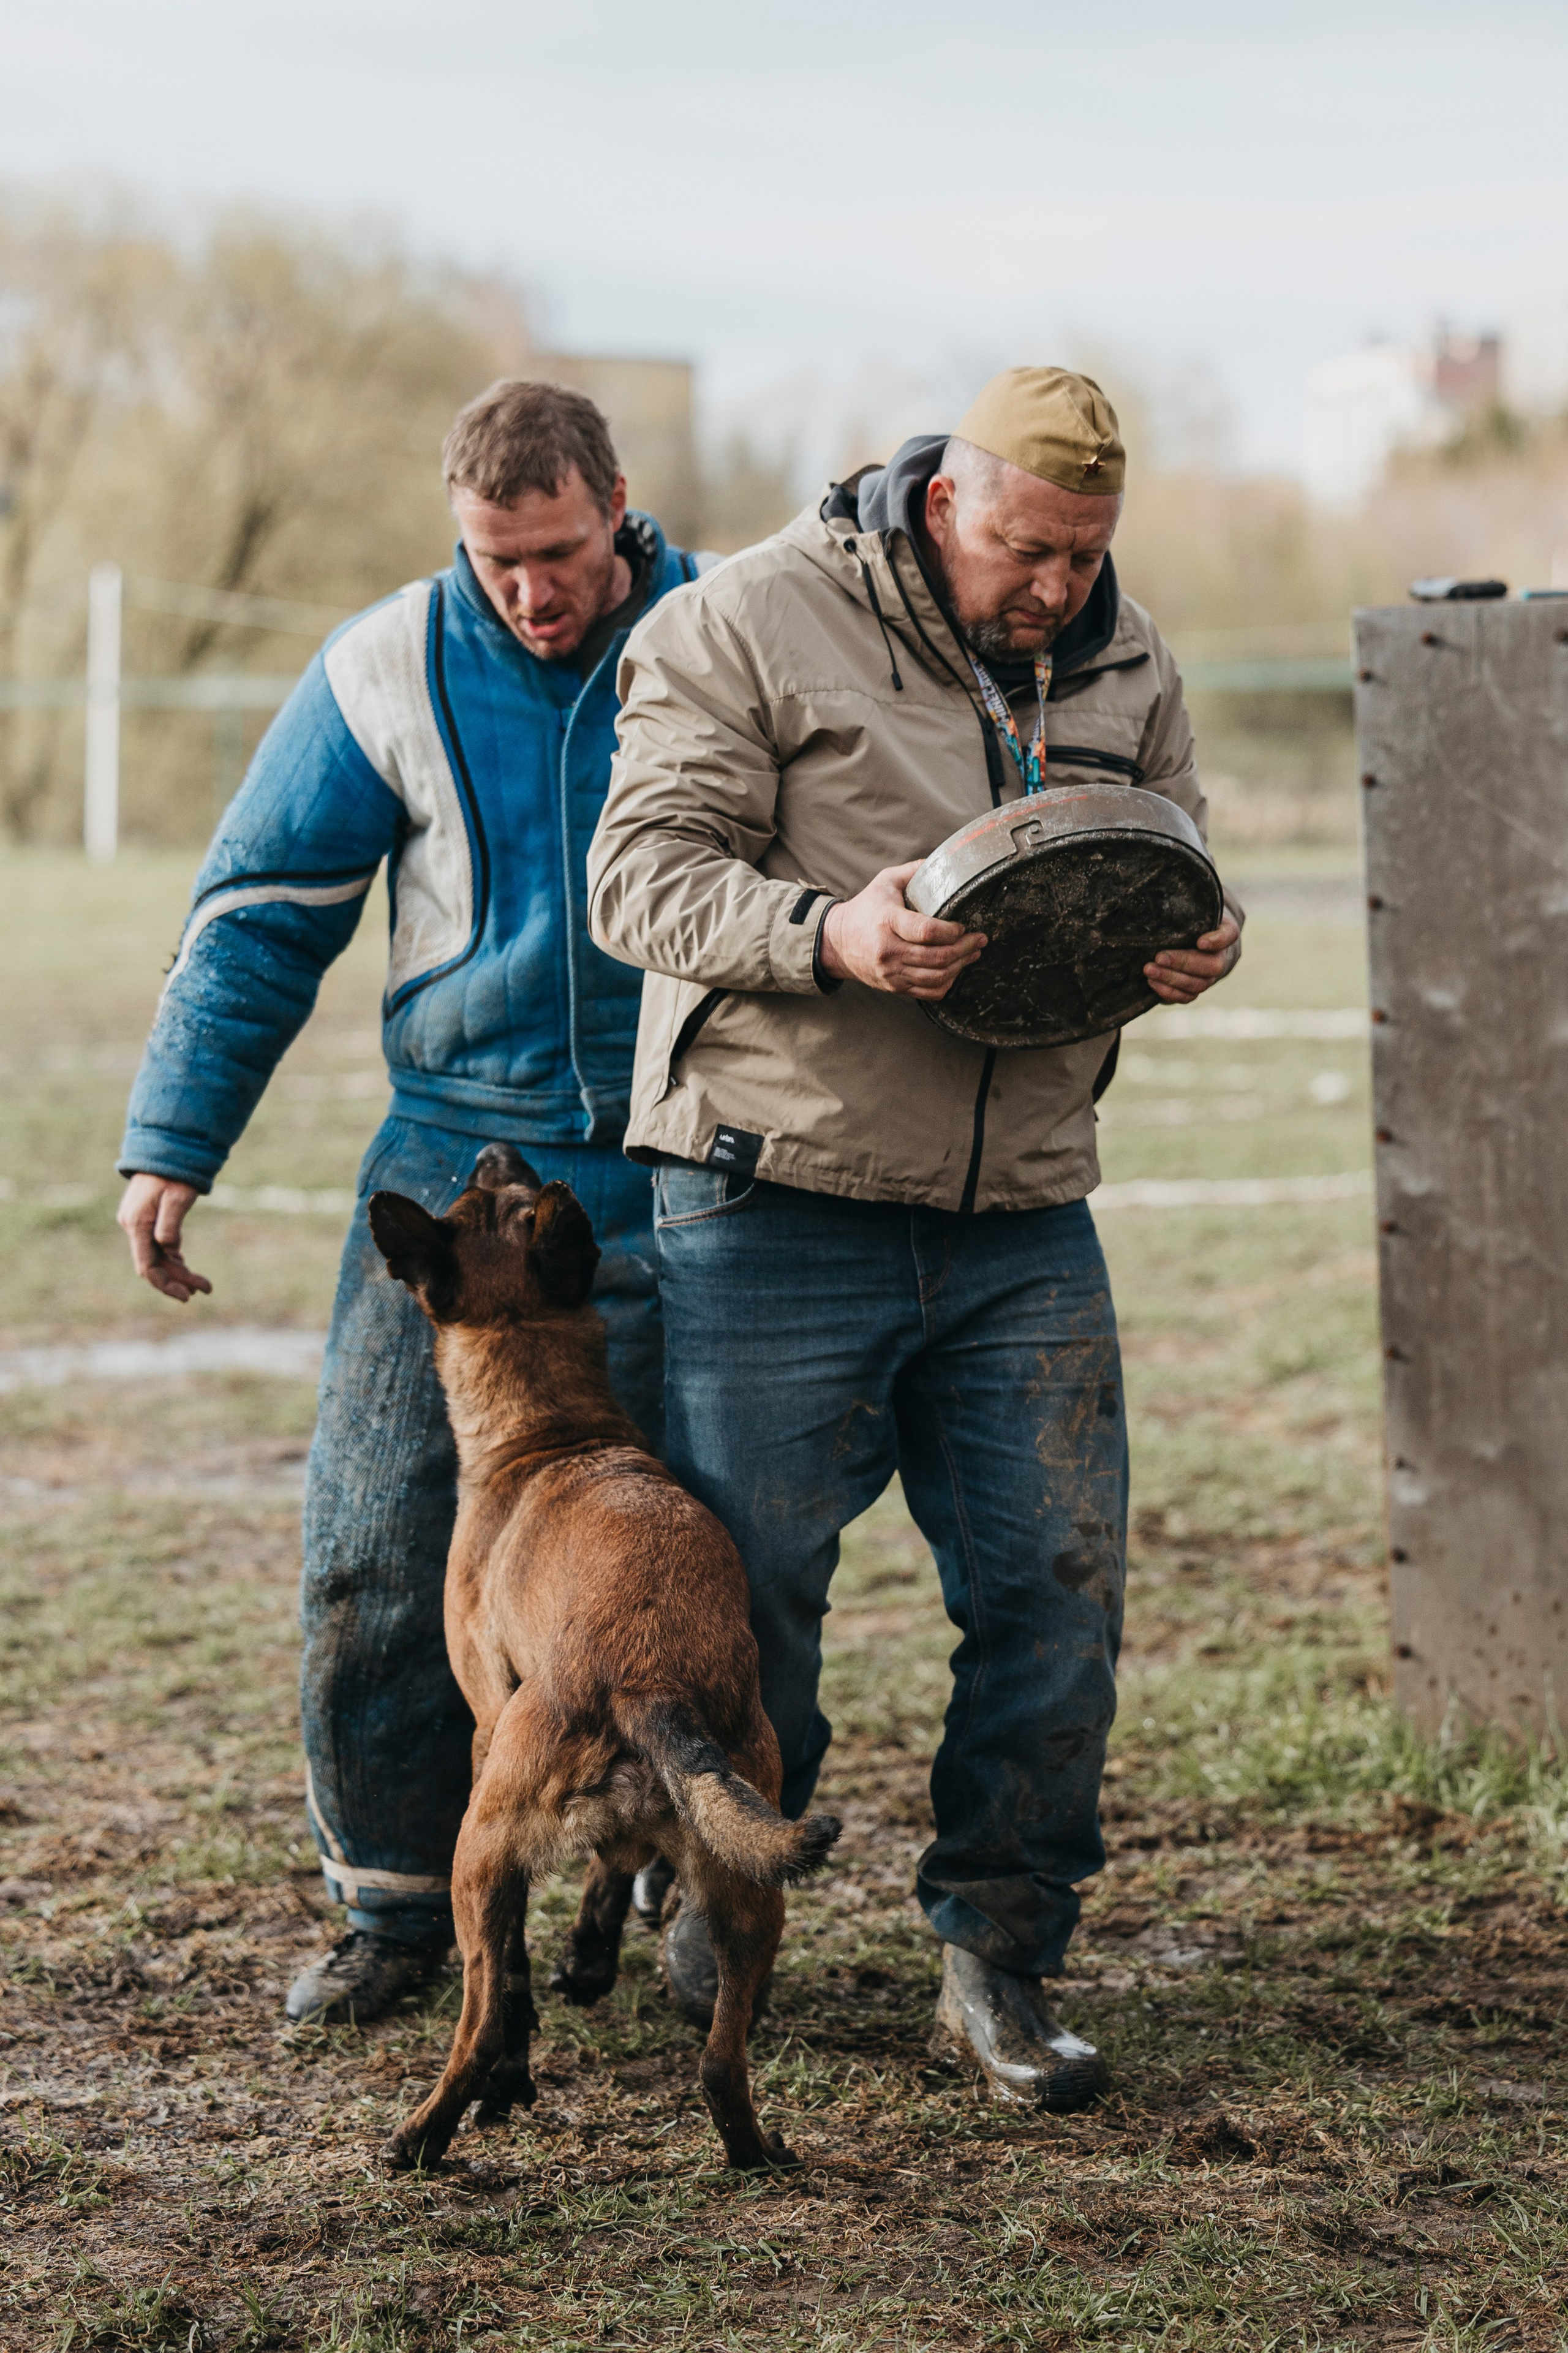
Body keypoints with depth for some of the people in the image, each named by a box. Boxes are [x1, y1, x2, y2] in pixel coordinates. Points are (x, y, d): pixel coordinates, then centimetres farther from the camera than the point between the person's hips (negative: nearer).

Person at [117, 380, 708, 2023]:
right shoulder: (390, 670, 0)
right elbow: (260, 915, 4)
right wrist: (171, 1142, -3)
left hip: (673, 1185, -1)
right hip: (455, 1158, 1)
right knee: (375, 1551, -2)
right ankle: (397, 1895, 15)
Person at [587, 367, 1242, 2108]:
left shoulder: (1123, 664, 10)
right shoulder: (751, 626, -7)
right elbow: (643, 873, -11)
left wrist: (1190, 945, -7)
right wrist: (831, 934, -29)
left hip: (1025, 1229, 4)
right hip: (778, 1213, -4)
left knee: (1056, 1587, 2)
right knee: (748, 1590, 5)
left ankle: (1000, 1956, 17)